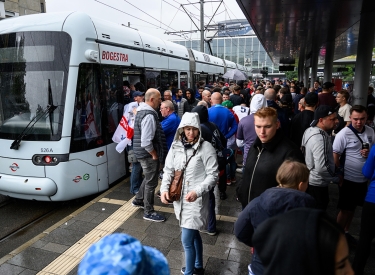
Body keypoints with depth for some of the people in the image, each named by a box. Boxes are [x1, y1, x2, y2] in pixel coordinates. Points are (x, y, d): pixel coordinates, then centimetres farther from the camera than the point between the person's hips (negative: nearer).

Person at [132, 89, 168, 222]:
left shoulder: (141, 111, 9)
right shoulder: (149, 115, -24)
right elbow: (146, 142, -29)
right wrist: (154, 154, -15)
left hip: (143, 152, 10)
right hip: (148, 154, -10)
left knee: (148, 178, 27)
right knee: (151, 182, 4)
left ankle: (138, 200, 43)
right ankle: (149, 212, 19)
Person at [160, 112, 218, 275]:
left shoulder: (206, 147, -13)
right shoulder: (176, 146, 3)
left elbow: (213, 175, -13)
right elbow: (168, 170, 7)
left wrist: (197, 191, -26)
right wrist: (164, 188, -8)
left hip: (196, 200, -6)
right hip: (179, 197, 6)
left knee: (187, 240, -2)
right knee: (193, 234, 23)